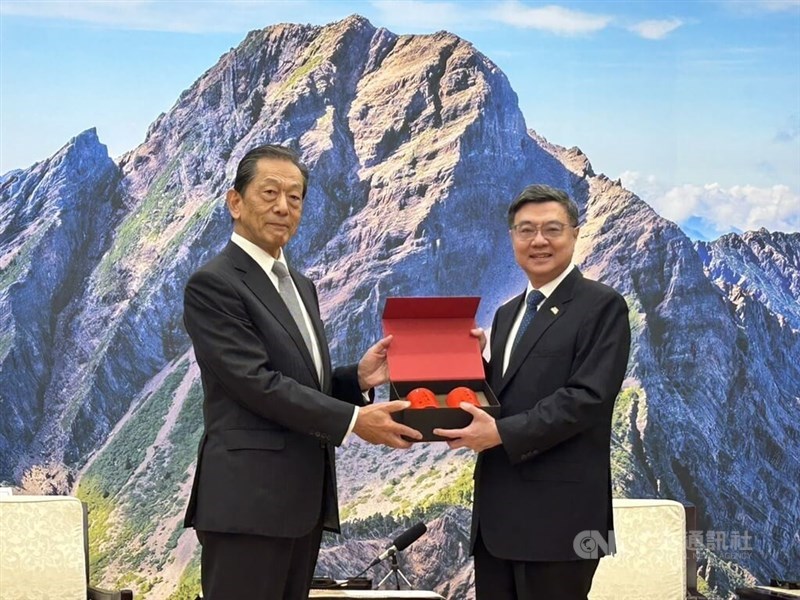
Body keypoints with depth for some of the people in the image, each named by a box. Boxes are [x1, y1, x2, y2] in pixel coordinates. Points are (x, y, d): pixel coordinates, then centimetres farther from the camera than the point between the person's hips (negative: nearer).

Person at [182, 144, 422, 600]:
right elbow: (256, 383, -17)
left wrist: (358, 379, -1)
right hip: (248, 498, -8)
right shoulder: (214, 284, -9)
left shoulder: (301, 286, 19)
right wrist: (353, 421, -19)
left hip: (302, 497, 9)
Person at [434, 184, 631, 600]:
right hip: (497, 508, 7)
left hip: (558, 512, -7)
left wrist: (502, 433, -22)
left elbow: (588, 397, -16)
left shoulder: (602, 306, -5)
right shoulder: (508, 312, 19)